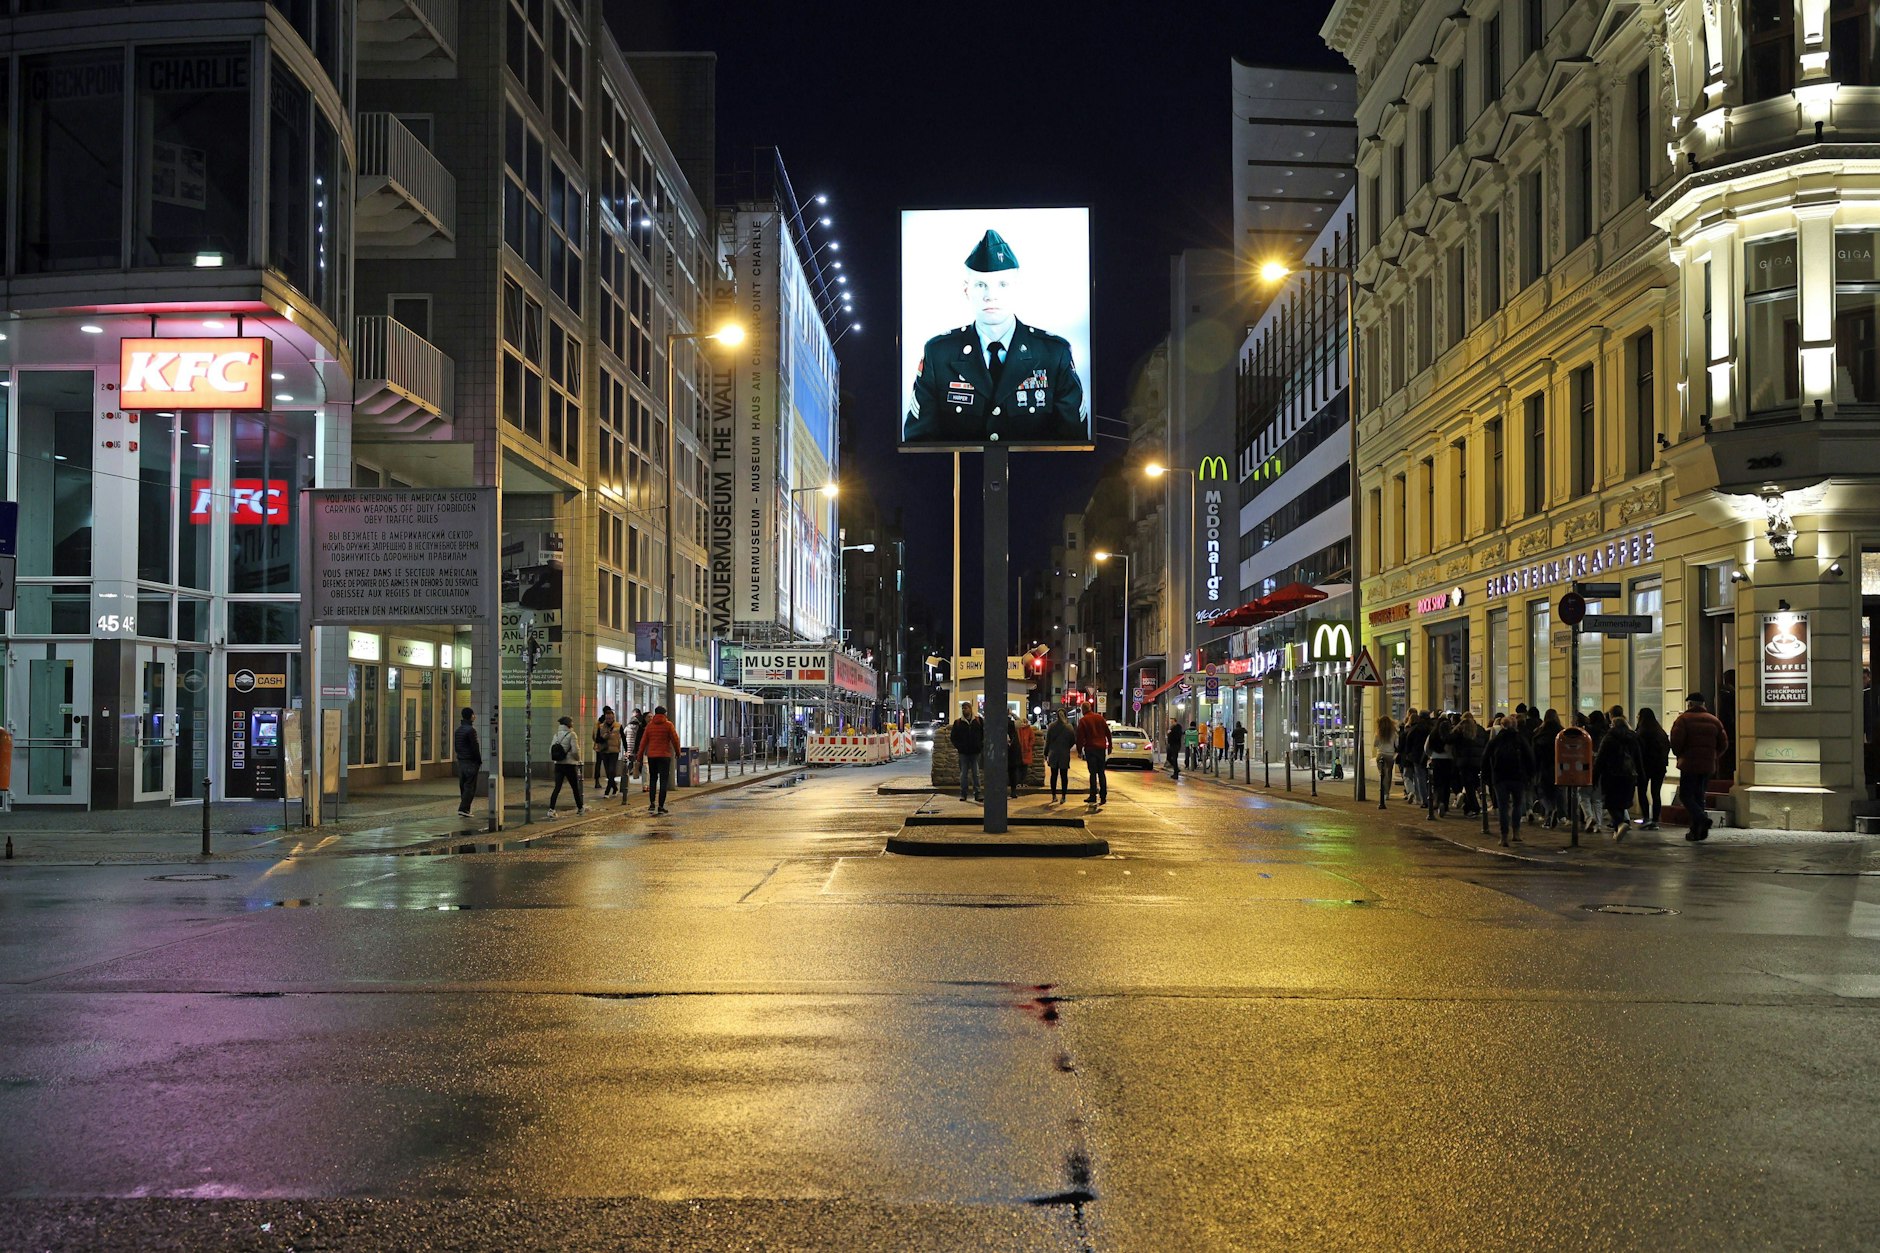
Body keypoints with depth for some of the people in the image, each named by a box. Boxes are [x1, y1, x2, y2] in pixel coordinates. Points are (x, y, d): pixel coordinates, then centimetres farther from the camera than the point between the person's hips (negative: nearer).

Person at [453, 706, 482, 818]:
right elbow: (475, 747, -15)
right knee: (470, 787, -6)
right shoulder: (470, 730, -15)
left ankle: (465, 809, 12)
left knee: (463, 786, 11)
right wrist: (479, 761, -6)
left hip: (461, 761, 8)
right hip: (471, 762, -8)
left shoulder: (458, 730, 12)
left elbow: (456, 746, 16)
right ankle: (463, 809, -12)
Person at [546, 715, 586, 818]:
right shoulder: (571, 734, -10)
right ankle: (580, 808, 25)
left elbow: (550, 751, 4)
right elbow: (575, 751, -14)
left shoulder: (556, 735, 6)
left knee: (557, 788, 2)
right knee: (575, 787, 11)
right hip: (569, 765, -4)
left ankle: (551, 810, -9)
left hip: (558, 765, 5)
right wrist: (578, 759, 5)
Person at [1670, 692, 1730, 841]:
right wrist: (1713, 757, 19)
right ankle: (1696, 831, 9)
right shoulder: (1714, 721, 11)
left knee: (1685, 796, -1)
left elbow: (1676, 741, -15)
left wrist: (1679, 755, 4)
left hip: (1689, 764, -5)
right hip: (1708, 766, 6)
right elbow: (1724, 744, 9)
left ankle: (1702, 819, -24)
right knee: (1699, 797, 13)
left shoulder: (1684, 719, -5)